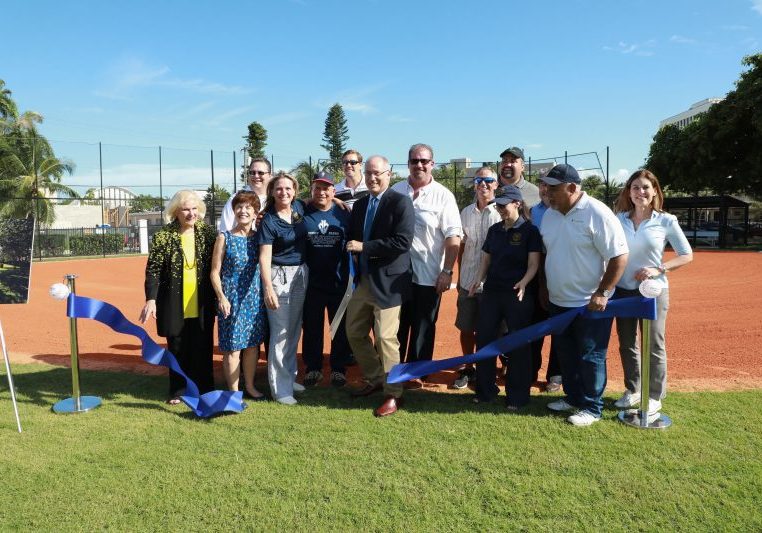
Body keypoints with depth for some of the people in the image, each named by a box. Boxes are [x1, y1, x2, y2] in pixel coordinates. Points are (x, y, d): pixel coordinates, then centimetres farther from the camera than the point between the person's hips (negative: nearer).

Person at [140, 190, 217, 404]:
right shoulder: (164, 236, -5)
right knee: (177, 348, 10)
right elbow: (153, 269, -6)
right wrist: (151, 299, -17)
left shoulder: (207, 232, 1)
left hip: (202, 304, 1)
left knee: (203, 348, 9)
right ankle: (178, 390, 25)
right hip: (175, 304, -1)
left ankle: (205, 388, 24)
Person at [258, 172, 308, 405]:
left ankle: (290, 376, 28)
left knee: (295, 328, 14)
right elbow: (264, 257, -20)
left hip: (300, 273, 6)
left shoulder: (299, 207, 3)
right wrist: (268, 288, -29)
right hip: (278, 275, -6)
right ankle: (280, 387, 6)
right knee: (281, 331, -3)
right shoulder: (268, 221, -13)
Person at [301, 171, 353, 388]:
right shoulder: (302, 214, 0)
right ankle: (313, 368, 24)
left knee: (341, 328, 9)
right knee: (311, 327, 10)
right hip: (312, 282, 0)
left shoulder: (343, 214, 1)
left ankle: (339, 369, 23)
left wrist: (352, 276, -2)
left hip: (339, 282, 0)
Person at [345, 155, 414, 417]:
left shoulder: (400, 202, -11)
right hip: (363, 280, 8)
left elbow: (403, 241, -21)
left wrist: (364, 247, -18)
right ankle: (374, 379, 34)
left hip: (387, 282, -8)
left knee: (385, 338, -5)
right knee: (355, 333, 15)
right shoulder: (359, 205, 12)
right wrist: (354, 250, -3)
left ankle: (393, 395, 11)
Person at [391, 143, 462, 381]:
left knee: (423, 328, 9)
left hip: (428, 275, -3)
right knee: (396, 325, 15)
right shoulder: (396, 191, 5)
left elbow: (453, 237, -9)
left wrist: (447, 271, -14)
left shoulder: (443, 196, -6)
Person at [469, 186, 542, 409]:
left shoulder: (530, 230, -6)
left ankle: (517, 396, 15)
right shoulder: (494, 230, 10)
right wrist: (479, 278, -5)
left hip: (518, 295, -5)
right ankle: (485, 390, 22)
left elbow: (534, 263, -10)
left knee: (518, 345, 3)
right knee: (484, 339, 7)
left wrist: (524, 282, -27)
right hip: (492, 292, 6)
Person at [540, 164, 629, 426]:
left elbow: (619, 256, -18)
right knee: (565, 354, 17)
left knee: (590, 356, 3)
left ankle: (591, 408, 17)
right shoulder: (549, 215, 5)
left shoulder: (597, 213, -17)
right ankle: (573, 397, 33)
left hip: (591, 304, -7)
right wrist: (544, 289, 15)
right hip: (558, 302, 7)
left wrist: (602, 293, -20)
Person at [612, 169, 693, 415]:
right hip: (622, 290, 3)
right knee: (626, 344, 13)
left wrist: (659, 269, -16)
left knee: (654, 346, 5)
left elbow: (687, 255, -3)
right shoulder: (619, 219, 0)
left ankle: (655, 396, 20)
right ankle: (632, 390, 30)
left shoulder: (666, 221, -6)